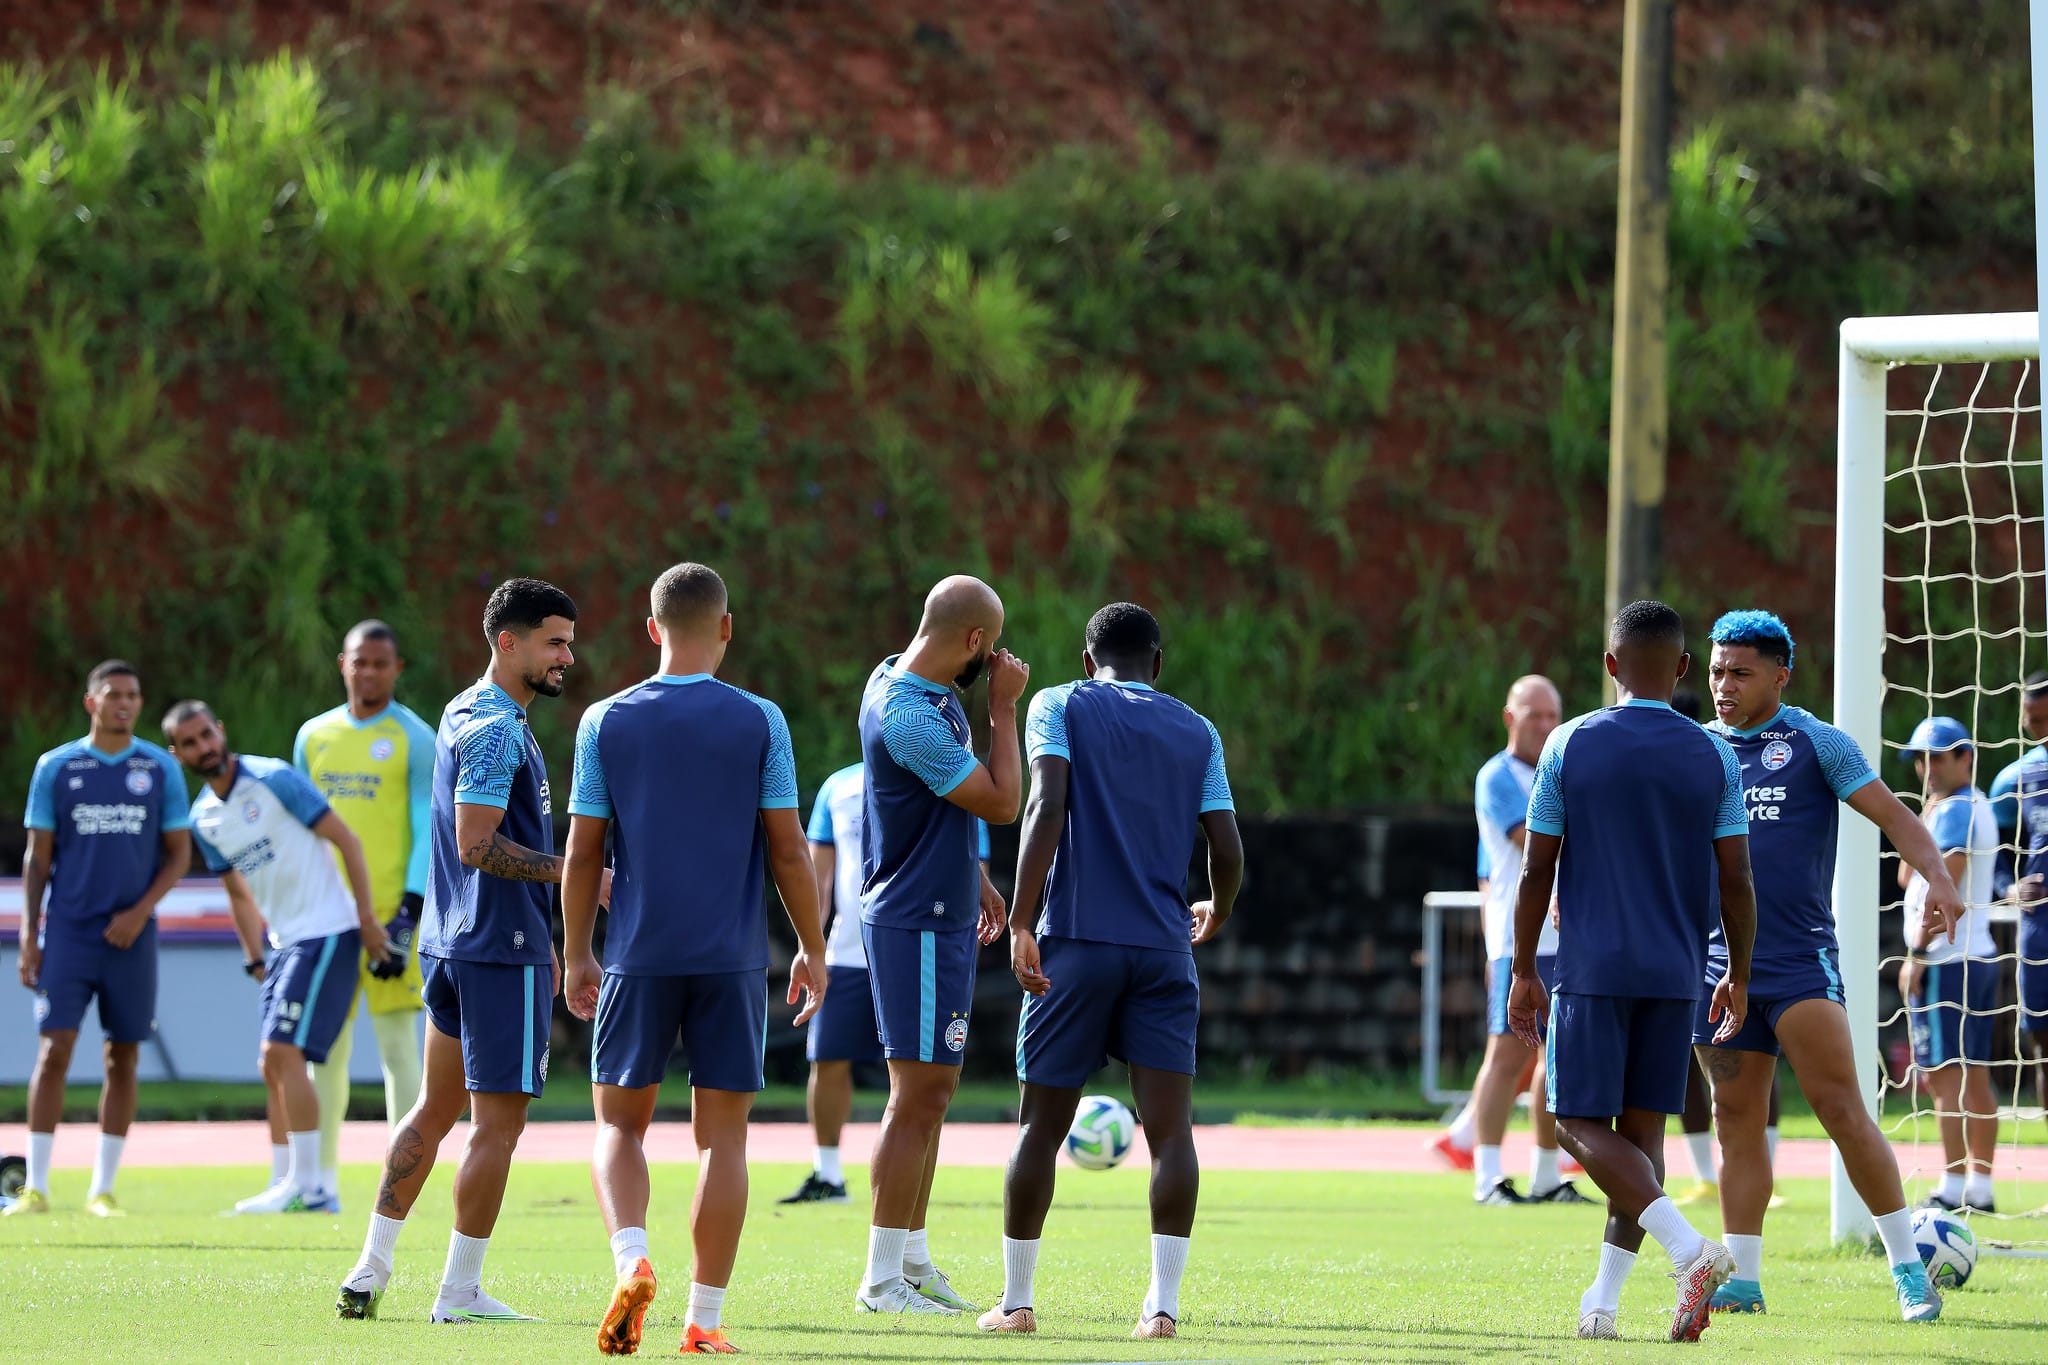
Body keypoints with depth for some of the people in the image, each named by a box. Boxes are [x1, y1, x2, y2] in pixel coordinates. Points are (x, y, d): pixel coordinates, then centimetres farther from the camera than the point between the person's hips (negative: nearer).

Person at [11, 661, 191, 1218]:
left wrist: (140, 912, -8)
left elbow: (179, 853, 6)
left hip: (131, 936, 2)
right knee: (54, 1051, -9)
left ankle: (103, 1189, 8)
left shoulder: (161, 769, 5)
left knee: (122, 1059, 3)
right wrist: (27, 935, -2)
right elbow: (38, 857, 5)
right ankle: (35, 1187, -7)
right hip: (68, 933, -2)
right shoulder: (56, 767, 3)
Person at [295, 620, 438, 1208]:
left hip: (389, 911, -5)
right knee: (326, 1047, 5)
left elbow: (429, 834, -6)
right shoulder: (314, 736, 12)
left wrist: (407, 919, -14)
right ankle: (323, 1181, 10)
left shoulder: (414, 739, -2)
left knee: (397, 1044, -4)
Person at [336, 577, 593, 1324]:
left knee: (436, 1108, 16)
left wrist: (540, 935, 26)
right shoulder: (496, 729, -16)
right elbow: (478, 846, -23)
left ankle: (372, 1269, 16)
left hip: (452, 945, 10)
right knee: (498, 1120, -4)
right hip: (503, 952, -10)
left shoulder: (466, 714, 16)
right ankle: (460, 1291, -1)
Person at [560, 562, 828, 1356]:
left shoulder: (605, 722, 1)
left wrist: (576, 955, 12)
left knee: (620, 1122, 11)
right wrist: (812, 950, 9)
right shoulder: (759, 722, -2)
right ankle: (704, 1320, 3)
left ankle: (631, 1258, -15)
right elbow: (788, 849, -1)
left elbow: (583, 852, 2)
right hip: (732, 960, -1)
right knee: (722, 1136, 5)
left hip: (638, 958, 1)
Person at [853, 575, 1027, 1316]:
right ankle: (883, 1279, -4)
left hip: (938, 916, 10)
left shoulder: (916, 685, 8)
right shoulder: (910, 719, -24)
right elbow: (1002, 802, -19)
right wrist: (1003, 707, -12)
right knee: (919, 1096, -7)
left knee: (930, 1092, 15)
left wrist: (976, 879, 24)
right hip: (917, 925, -10)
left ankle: (912, 1258, 23)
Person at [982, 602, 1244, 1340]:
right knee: (1171, 1130, -3)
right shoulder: (1197, 732, 12)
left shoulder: (1060, 706, 4)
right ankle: (1162, 1304, -13)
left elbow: (1047, 807, -12)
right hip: (1164, 949, 1)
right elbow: (1227, 851, 6)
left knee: (1041, 1126, 8)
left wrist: (1021, 921, -15)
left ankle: (1016, 1301, 15)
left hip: (1076, 945, -1)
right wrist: (1217, 915, 27)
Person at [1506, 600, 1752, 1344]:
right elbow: (1736, 881, 2)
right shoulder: (1714, 758, 3)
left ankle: (1686, 1245, -22)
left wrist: (1523, 973, 7)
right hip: (1675, 973, 3)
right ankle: (1602, 1301, 5)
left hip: (1592, 969, -3)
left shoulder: (1570, 745, -2)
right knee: (1641, 1128, 8)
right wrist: (1738, 976, 14)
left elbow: (1536, 871, -1)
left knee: (1583, 1124, 0)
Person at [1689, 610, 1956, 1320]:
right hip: (1720, 962, 5)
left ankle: (1908, 1267, -7)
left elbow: (1893, 816, -5)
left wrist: (1938, 878, -21)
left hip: (1801, 958, -5)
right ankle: (1742, 1280, 12)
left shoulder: (1814, 742, 0)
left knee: (1840, 1109, -13)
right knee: (1737, 1121, 6)